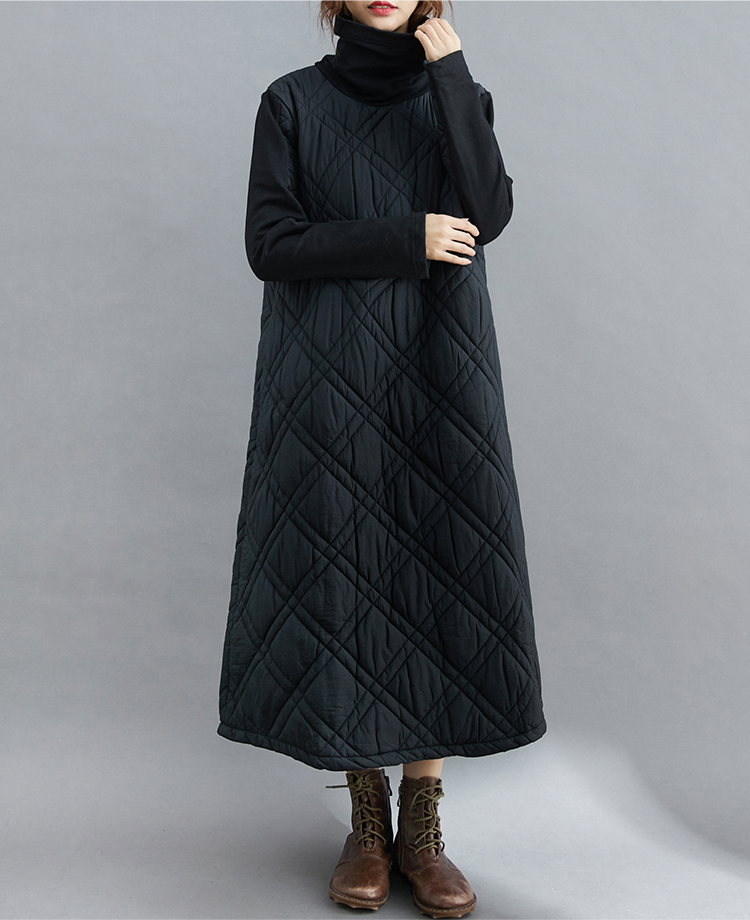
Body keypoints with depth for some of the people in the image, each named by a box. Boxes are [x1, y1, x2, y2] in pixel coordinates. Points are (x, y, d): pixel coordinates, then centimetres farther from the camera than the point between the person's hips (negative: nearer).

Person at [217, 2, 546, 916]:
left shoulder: (460, 95, 12)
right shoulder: (293, 101, 7)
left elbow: (489, 214, -7)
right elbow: (270, 244, -4)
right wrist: (405, 239, -10)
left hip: (439, 381, 2)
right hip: (329, 385, -1)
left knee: (440, 578, -2)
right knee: (342, 584, -1)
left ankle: (422, 826, 10)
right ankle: (367, 822, 13)